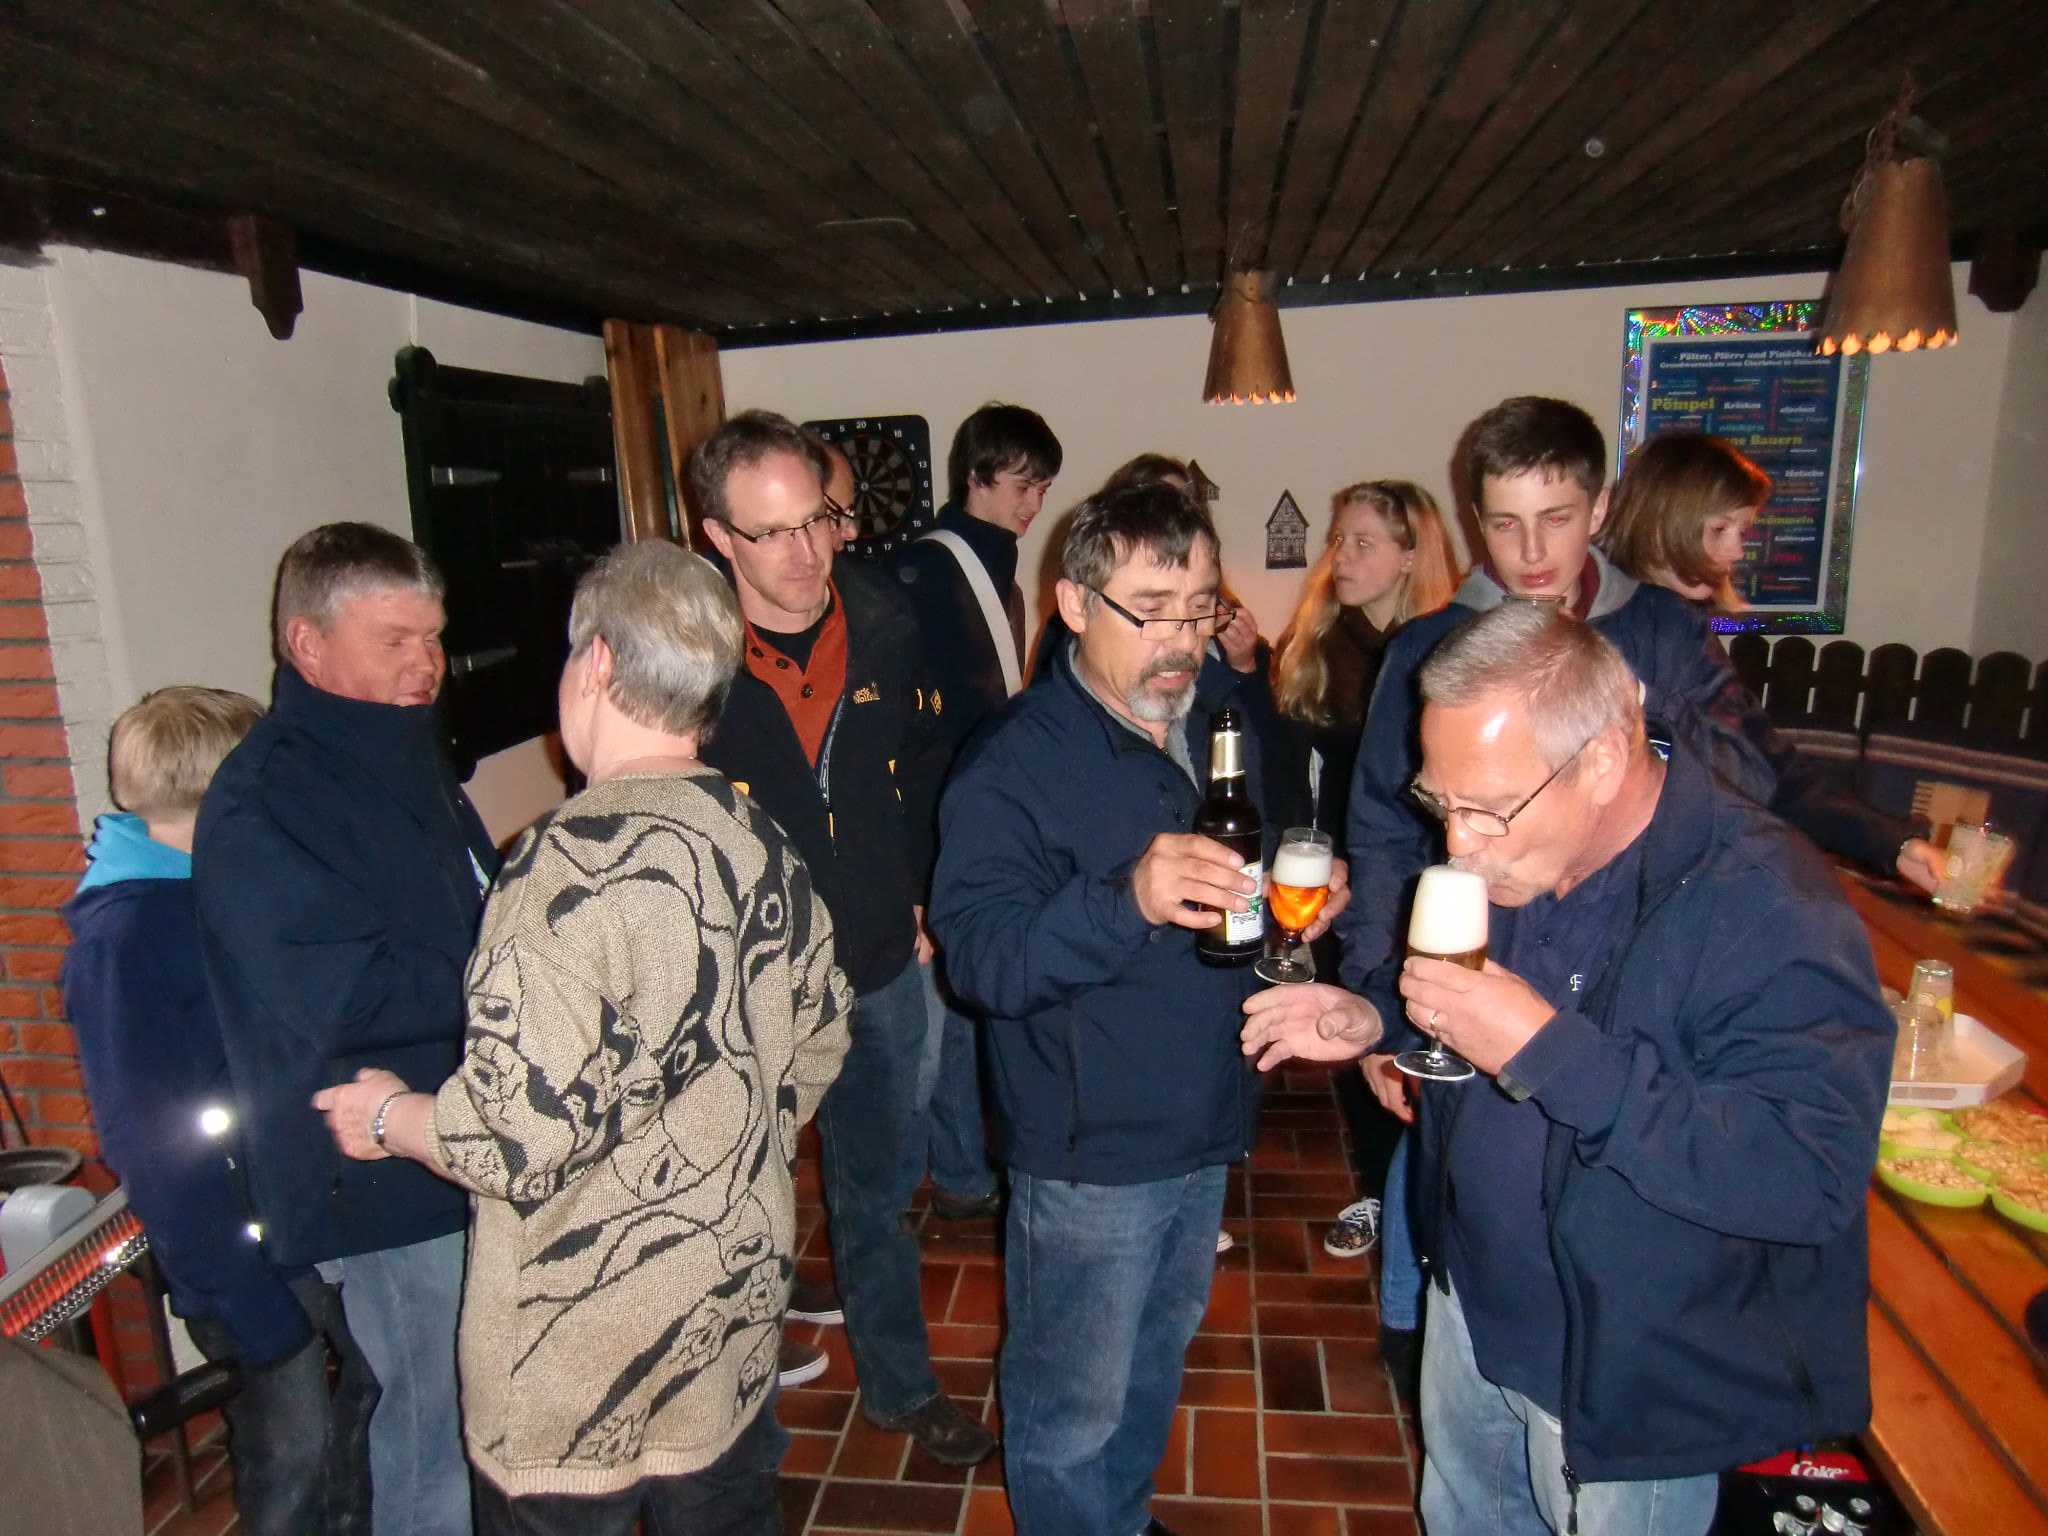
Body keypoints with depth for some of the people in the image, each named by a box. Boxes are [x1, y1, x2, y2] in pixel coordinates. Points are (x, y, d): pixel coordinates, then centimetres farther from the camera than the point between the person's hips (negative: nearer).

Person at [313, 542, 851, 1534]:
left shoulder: (577, 860, -26)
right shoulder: (765, 845, -4)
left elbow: (519, 1134, -26)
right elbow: (817, 1045, 7)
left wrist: (389, 1116, -6)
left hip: (579, 1350, -6)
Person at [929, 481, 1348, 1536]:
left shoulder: (1232, 711, -1)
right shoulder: (1014, 765, -21)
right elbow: (979, 955, -30)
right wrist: (1130, 901, -44)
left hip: (1208, 1124, 7)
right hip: (1089, 1149, -7)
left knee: (1158, 1357, 28)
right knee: (1072, 1403, 12)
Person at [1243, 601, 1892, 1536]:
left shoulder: (1769, 907, -29)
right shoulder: (1509, 851, -5)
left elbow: (1812, 1177, -36)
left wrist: (1546, 1049, -38)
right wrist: (1374, 1019, -7)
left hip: (1627, 1381, -6)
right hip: (1474, 1302, 7)